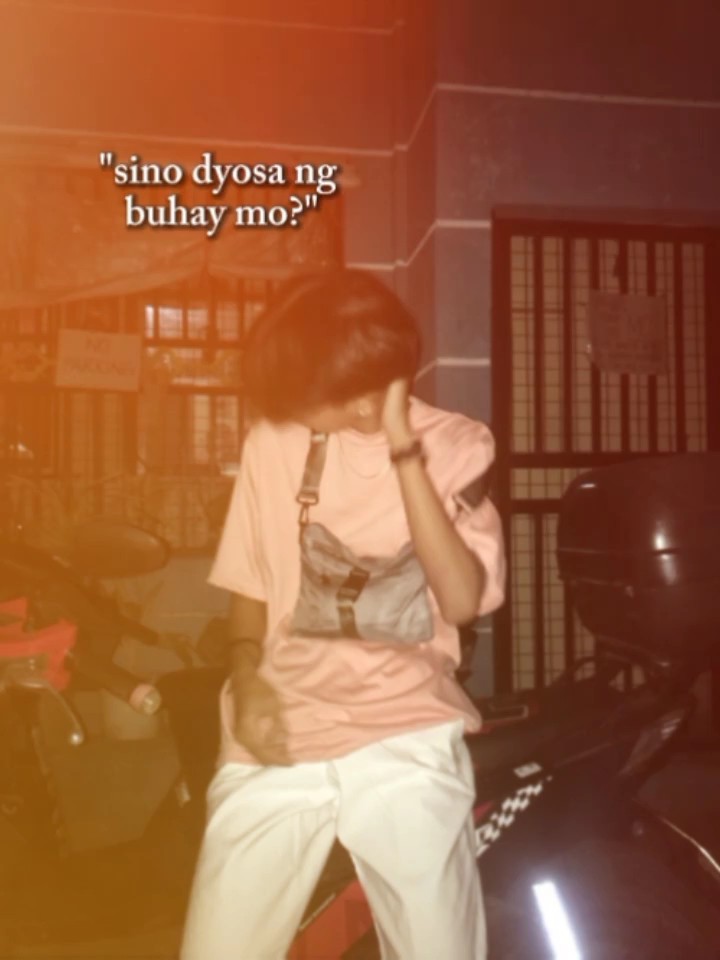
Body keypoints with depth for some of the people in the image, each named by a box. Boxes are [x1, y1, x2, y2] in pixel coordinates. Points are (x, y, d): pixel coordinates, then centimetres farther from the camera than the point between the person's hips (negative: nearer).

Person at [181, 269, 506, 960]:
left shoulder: (456, 446, -1)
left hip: (405, 740, -1)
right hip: (279, 736, 2)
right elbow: (250, 586, 12)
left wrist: (404, 450, -17)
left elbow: (462, 599, -13)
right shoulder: (273, 439, 4)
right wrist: (247, 680, -6)